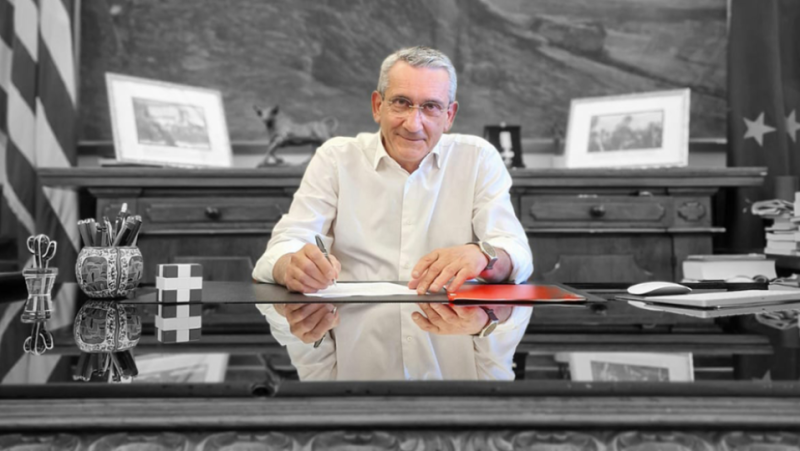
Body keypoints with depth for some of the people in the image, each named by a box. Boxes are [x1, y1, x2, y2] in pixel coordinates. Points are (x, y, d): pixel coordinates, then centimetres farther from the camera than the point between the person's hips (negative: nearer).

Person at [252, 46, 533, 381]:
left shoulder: (479, 158, 8)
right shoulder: (335, 158, 8)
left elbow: (514, 250, -1)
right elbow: (287, 244, -1)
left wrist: (481, 256, -26)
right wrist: (292, 265, -26)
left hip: (458, 364, 0)